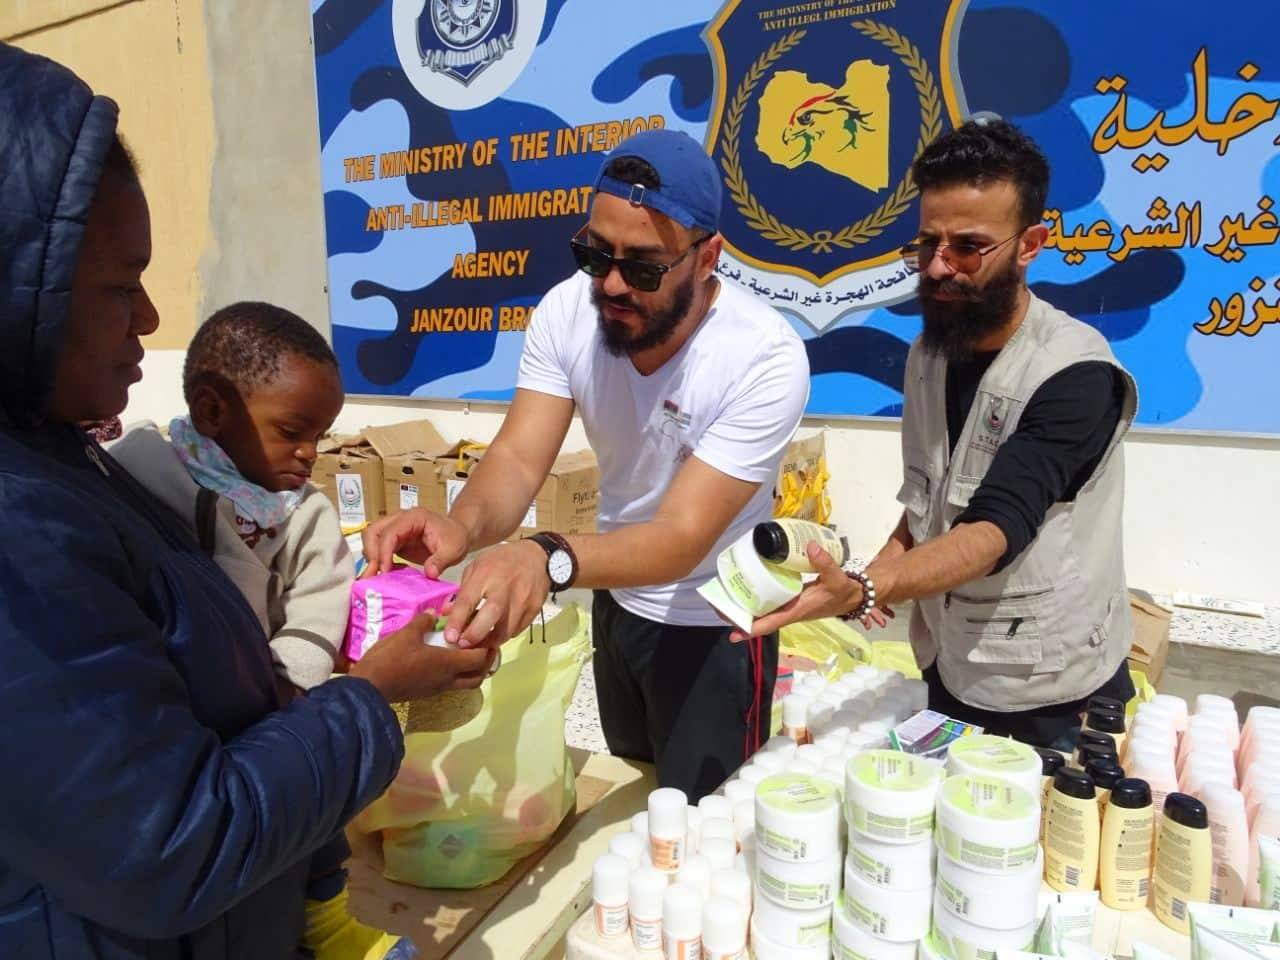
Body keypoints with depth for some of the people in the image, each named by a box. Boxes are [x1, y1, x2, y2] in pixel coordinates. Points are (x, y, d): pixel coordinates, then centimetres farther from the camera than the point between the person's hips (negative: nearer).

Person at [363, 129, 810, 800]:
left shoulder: (766, 358, -30)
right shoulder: (568, 310, -17)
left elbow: (683, 537, -34)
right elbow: (518, 458, -23)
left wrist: (549, 559, -53)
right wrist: (463, 524, -46)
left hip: (712, 626, -4)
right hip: (616, 601, 5)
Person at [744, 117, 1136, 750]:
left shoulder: (1075, 373, -22)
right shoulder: (928, 352, 0)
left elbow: (996, 529, -33)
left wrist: (860, 593, -48)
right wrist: (882, 569, -7)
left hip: (1052, 697, -6)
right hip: (949, 673, 6)